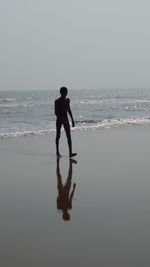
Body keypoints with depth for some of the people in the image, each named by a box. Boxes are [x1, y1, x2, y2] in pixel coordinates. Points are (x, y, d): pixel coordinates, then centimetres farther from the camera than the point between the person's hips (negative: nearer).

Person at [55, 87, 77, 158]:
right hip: (59, 120, -4)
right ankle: (57, 151, 22)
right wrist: (62, 120, -24)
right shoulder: (57, 101, -10)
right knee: (58, 135, 7)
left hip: (66, 119, 4)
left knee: (69, 136, -7)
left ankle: (70, 153, -13)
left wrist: (72, 120, 13)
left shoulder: (67, 100, 6)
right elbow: (56, 113, -14)